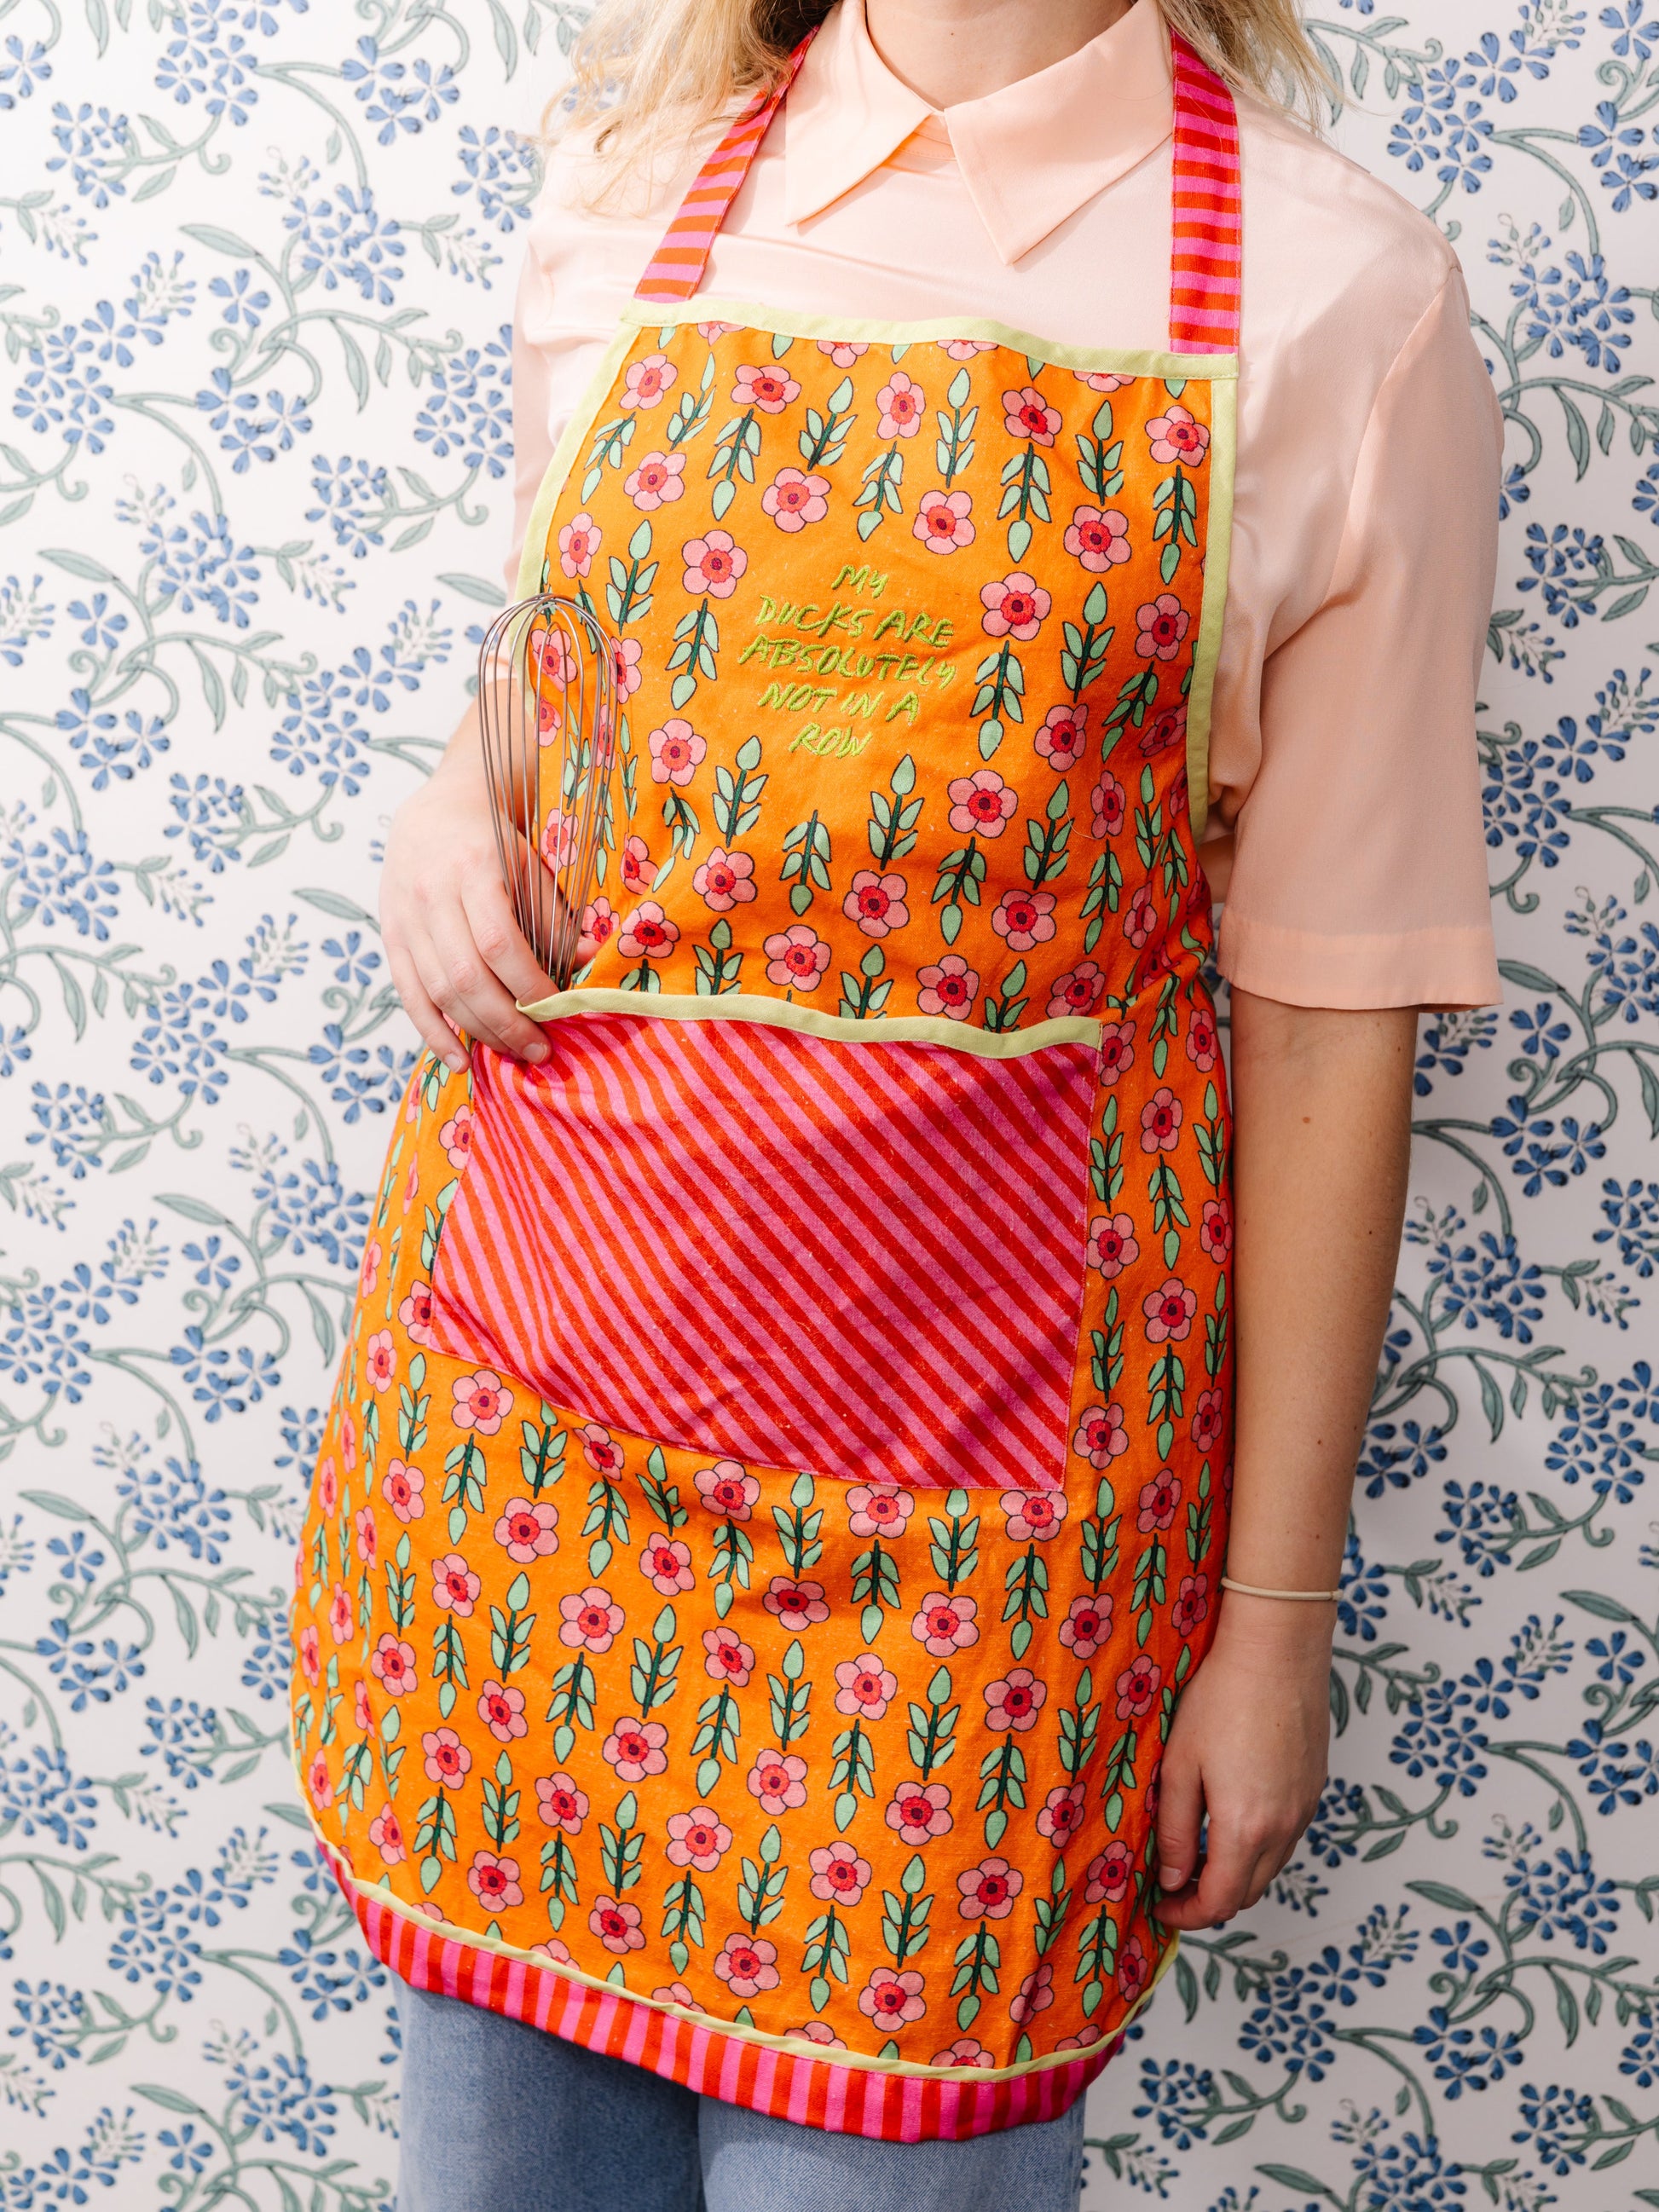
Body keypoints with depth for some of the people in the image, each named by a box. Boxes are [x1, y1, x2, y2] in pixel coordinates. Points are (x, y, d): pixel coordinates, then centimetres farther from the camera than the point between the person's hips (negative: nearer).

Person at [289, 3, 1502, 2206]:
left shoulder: (1339, 291, -5)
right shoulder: (633, 198, 6)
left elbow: (1331, 1013, -5)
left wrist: (1276, 1611, -3)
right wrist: (449, 809, -1)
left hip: (966, 1458, -3)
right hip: (533, 1397, 4)